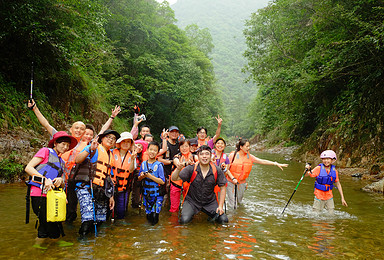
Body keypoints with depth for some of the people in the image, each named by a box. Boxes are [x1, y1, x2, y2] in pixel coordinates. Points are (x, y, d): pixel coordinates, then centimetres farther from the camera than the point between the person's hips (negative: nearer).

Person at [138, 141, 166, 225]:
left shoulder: (159, 165, -9)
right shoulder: (143, 164, 4)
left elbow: (162, 182, -14)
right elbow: (139, 179, 11)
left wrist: (150, 176, -20)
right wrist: (142, 176, -10)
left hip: (157, 194, -4)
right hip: (146, 192, 4)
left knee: (154, 220, -5)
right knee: (148, 214, 11)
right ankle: (149, 218, 37)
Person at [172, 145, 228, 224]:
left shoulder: (217, 171, -9)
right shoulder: (191, 169, -13)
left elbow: (222, 188, 0)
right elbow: (174, 179, -15)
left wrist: (220, 206, -7)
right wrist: (178, 169, -36)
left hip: (210, 202, 2)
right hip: (192, 201, -1)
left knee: (223, 220, -14)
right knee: (184, 220, -23)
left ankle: (211, 214, 18)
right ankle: (190, 213, 11)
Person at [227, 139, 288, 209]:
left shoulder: (249, 156, 1)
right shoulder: (233, 155, -10)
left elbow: (262, 161, -2)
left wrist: (276, 164, -9)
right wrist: (233, 178, -19)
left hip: (242, 183, 4)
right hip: (231, 182, -3)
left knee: (239, 202, 11)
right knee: (232, 205, 0)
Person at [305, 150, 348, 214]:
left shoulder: (334, 171, -1)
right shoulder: (319, 168, -11)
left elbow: (338, 184, 8)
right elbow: (306, 175, -15)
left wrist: (342, 198, 7)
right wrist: (307, 170, -38)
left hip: (329, 196, 3)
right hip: (319, 196, -3)